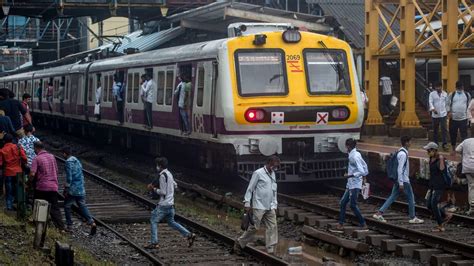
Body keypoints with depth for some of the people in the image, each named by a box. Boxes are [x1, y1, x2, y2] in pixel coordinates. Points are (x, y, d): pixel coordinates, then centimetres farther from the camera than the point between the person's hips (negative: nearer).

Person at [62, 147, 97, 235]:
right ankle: (92, 222, -9)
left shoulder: (68, 162, -13)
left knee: (67, 206, 9)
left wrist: (66, 189, -12)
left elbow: (69, 177, -17)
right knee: (82, 206, 8)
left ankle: (69, 226, 13)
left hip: (72, 189, -7)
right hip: (81, 189, 7)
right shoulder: (77, 161, 13)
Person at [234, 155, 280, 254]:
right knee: (254, 227, -4)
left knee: (272, 227, -2)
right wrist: (247, 203, -10)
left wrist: (274, 204, 17)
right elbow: (250, 189, -7)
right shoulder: (258, 173, -8)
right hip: (258, 207, -7)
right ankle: (240, 243, 13)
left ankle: (271, 250, -1)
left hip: (270, 208, 7)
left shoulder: (273, 175, 15)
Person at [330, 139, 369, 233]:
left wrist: (350, 175, -18)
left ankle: (363, 225, 3)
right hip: (350, 185, 10)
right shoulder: (356, 154, 11)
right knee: (343, 203, 8)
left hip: (355, 185, -10)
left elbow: (362, 172, -22)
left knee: (353, 205, -6)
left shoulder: (355, 157, -17)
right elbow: (364, 166, 18)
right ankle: (340, 225, 10)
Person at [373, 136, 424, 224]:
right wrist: (401, 183, -23)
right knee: (411, 197, 3)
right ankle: (413, 218, 11)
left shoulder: (401, 152, 13)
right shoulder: (403, 154, -18)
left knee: (392, 197, 9)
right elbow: (400, 169, -22)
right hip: (404, 180, -9)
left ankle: (379, 213, 4)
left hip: (399, 180, 9)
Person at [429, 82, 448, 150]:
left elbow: (447, 103, 13)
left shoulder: (445, 94, 8)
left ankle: (444, 144, -13)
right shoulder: (432, 94, 2)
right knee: (435, 129, 7)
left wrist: (448, 111, 11)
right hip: (435, 114, 0)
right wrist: (432, 108, -25)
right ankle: (435, 143, 18)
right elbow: (430, 102, -7)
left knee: (444, 128, -10)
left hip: (443, 114, 0)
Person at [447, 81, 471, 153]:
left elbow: (469, 105, 15)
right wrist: (449, 111, -9)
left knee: (464, 134, -5)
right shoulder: (451, 95, 3)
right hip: (453, 118, 0)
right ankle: (453, 149, 22)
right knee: (453, 134, 8)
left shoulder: (467, 95, 8)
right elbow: (448, 104, 5)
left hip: (463, 118, 0)